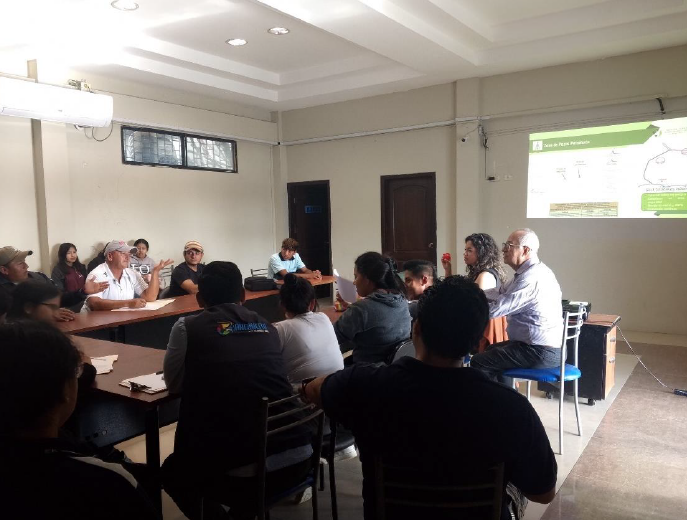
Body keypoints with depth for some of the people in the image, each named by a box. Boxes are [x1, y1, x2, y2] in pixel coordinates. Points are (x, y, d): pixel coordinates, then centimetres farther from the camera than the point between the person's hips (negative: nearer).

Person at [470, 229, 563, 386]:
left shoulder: (532, 278, -24)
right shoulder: (532, 271, 9)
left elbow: (495, 309, -26)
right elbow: (499, 293, 12)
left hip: (540, 354, -11)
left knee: (479, 362, -8)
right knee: (492, 351, 28)